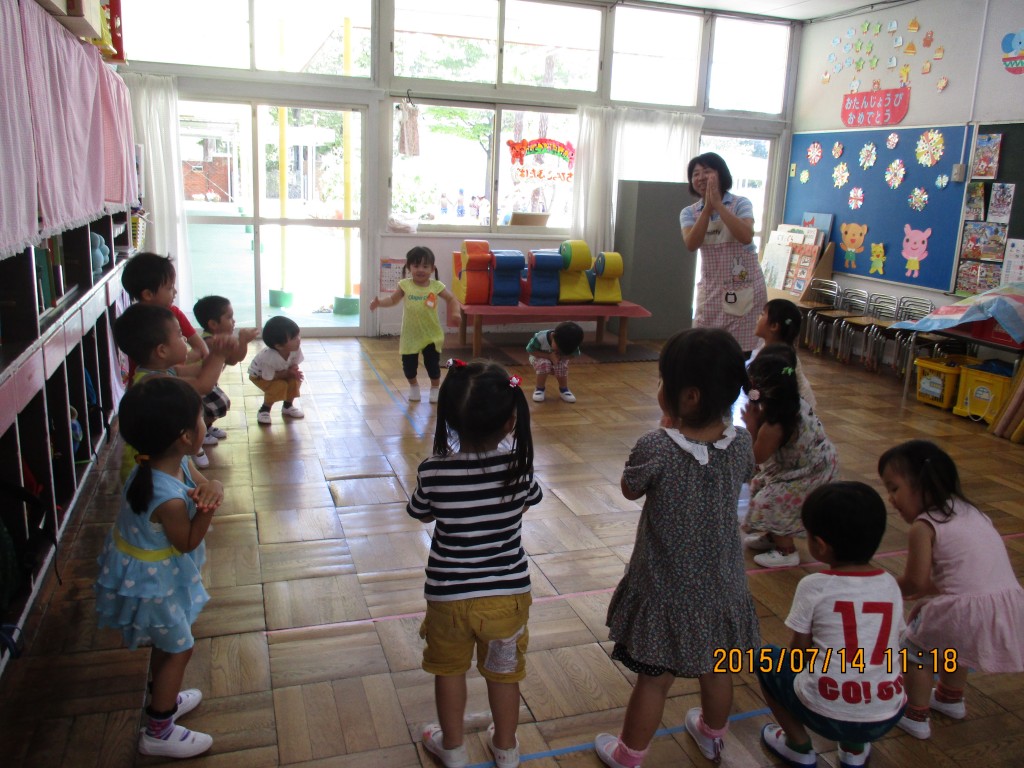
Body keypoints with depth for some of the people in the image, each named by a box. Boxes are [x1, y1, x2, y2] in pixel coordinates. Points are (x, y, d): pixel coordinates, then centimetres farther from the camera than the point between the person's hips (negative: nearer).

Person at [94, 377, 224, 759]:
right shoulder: (169, 499, -39)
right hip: (150, 581, -9)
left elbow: (205, 482, -4)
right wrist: (207, 507, -34)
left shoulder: (174, 463, -15)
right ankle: (157, 733, 27)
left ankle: (164, 700, 50)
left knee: (166, 642, 28)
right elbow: (188, 543, -23)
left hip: (151, 568, 9)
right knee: (179, 648, 10)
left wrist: (211, 487, -27)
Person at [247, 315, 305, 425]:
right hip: (259, 375, -6)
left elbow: (294, 365, -14)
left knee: (295, 380, -14)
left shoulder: (295, 348, -30)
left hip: (279, 371, 6)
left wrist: (294, 372, -36)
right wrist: (288, 372, -35)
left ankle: (287, 406, 13)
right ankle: (264, 410, 0)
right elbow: (268, 377, -32)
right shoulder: (269, 358, -45)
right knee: (280, 386, -27)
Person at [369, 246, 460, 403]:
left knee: (433, 364, 5)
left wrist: (456, 311, -17)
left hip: (432, 335, -1)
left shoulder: (436, 286, -8)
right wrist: (378, 302, -11)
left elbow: (451, 299, 1)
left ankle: (435, 388, 31)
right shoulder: (405, 285, -6)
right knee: (408, 365, 8)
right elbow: (393, 299, 6)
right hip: (410, 335, 1)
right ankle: (413, 386, 37)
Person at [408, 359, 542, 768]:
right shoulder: (517, 465, -19)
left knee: (450, 669, 24)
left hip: (449, 594, -1)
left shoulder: (432, 472, -21)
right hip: (507, 592, 1)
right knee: (504, 672, 23)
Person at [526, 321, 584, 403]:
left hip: (559, 360, 2)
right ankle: (539, 389, -11)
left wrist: (560, 356, -32)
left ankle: (563, 389, -2)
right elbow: (530, 350, -25)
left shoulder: (570, 343, -29)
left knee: (562, 366, -29)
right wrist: (549, 356, -35)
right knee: (544, 364, -35)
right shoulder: (540, 338, -37)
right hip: (540, 358, -2)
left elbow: (574, 354, -13)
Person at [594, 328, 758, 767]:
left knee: (654, 680, 14)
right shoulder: (741, 443, -14)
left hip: (667, 592, -4)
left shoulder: (656, 449, -27)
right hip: (721, 587, 5)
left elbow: (630, 489, -7)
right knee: (715, 670, 27)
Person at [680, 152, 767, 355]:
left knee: (739, 349, 0)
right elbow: (691, 244, -15)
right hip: (711, 290, 3)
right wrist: (707, 207, -20)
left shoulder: (740, 204, -6)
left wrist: (718, 204, -22)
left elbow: (746, 236, -24)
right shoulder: (689, 213, 2)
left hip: (743, 288, -3)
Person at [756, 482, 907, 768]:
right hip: (887, 719, 4)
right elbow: (889, 650, 12)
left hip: (827, 716, -4)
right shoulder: (891, 584, 2)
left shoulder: (813, 586, -10)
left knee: (765, 657, 20)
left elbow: (798, 653, -1)